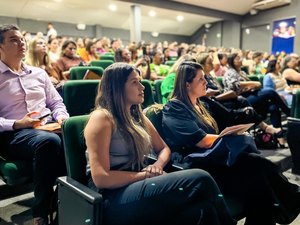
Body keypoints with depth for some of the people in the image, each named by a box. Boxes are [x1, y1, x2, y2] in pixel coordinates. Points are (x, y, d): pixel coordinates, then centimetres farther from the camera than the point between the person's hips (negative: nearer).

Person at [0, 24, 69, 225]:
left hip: (48, 128, 4)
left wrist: (62, 117, 0)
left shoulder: (39, 73, 21)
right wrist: (17, 124, -17)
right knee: (50, 141, -39)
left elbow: (56, 103, 22)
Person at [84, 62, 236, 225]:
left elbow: (163, 148, 22)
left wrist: (158, 165, -1)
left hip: (137, 186, 7)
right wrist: (145, 174, -10)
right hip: (114, 198, -6)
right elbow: (101, 178, -15)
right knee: (200, 180, -23)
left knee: (203, 209, -24)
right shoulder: (102, 117, -8)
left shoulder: (137, 116, 16)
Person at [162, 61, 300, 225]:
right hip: (195, 165, -8)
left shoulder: (199, 105, 20)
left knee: (256, 165, -21)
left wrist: (229, 135, -4)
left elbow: (213, 135, 17)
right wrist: (234, 136, -4)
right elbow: (203, 141, -15)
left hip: (212, 157, 8)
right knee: (256, 166, -26)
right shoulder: (174, 109, -7)